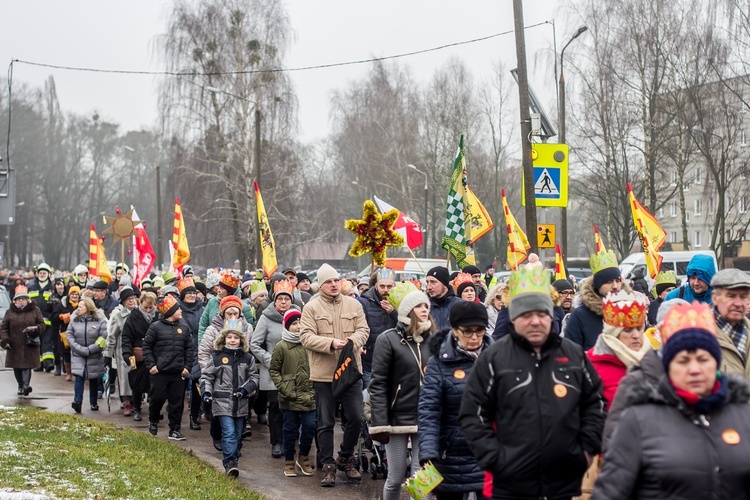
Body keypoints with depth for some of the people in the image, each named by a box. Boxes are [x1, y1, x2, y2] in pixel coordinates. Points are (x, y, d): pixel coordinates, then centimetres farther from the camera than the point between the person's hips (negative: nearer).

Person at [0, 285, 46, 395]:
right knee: (16, 367, 7)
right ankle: (21, 386, 19)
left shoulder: (35, 310, 4)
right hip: (14, 345, 2)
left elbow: (42, 325, 4)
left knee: (27, 365, -12)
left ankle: (26, 385, -19)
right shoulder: (10, 312, 7)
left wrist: (34, 329, -16)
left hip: (29, 345, -2)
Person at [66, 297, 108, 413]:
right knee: (79, 377, -15)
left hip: (94, 356, -1)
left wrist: (89, 350, -16)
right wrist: (81, 349, -15)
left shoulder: (99, 321, -5)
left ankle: (93, 403, 21)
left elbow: (104, 338, -11)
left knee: (93, 379, 10)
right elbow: (70, 337, -2)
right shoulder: (74, 320, 4)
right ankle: (77, 401, -22)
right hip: (78, 355, 1)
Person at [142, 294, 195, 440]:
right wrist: (150, 365, -7)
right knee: (157, 398, 3)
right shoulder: (156, 327, -4)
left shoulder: (183, 327, 8)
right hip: (160, 372, -3)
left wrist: (187, 366, 4)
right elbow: (146, 346, -1)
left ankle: (175, 430, 12)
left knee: (177, 401, 4)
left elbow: (190, 349, 12)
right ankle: (153, 422, 30)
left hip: (178, 373, 3)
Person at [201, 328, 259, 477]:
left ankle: (233, 461, 19)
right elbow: (206, 377, 7)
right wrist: (206, 392, -7)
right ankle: (229, 463, -15)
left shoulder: (247, 358, 8)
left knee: (238, 434, 9)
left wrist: (245, 389, -7)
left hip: (241, 403, 3)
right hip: (223, 402, -3)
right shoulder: (217, 357, 2)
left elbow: (254, 377, 9)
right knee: (229, 433, -14)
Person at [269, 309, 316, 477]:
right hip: (290, 397, -2)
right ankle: (289, 462, 20)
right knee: (290, 429, 6)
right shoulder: (281, 347, -2)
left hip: (309, 396, 2)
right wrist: (283, 388, -8)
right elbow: (273, 370, 2)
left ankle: (303, 457, 20)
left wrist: (314, 389, 2)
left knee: (310, 426, -1)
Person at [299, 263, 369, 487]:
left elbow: (364, 330, 4)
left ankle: (345, 459, 25)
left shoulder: (353, 305, 7)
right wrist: (331, 343, -22)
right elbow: (306, 337, -10)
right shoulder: (312, 308, -3)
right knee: (325, 423, 4)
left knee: (355, 418, 5)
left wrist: (353, 340, -18)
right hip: (323, 374, -3)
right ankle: (328, 466, 14)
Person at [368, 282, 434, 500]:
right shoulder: (388, 340, -6)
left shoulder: (432, 340, 6)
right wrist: (379, 424, -13)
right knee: (395, 479, 4)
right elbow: (378, 385, -8)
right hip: (398, 419, -3)